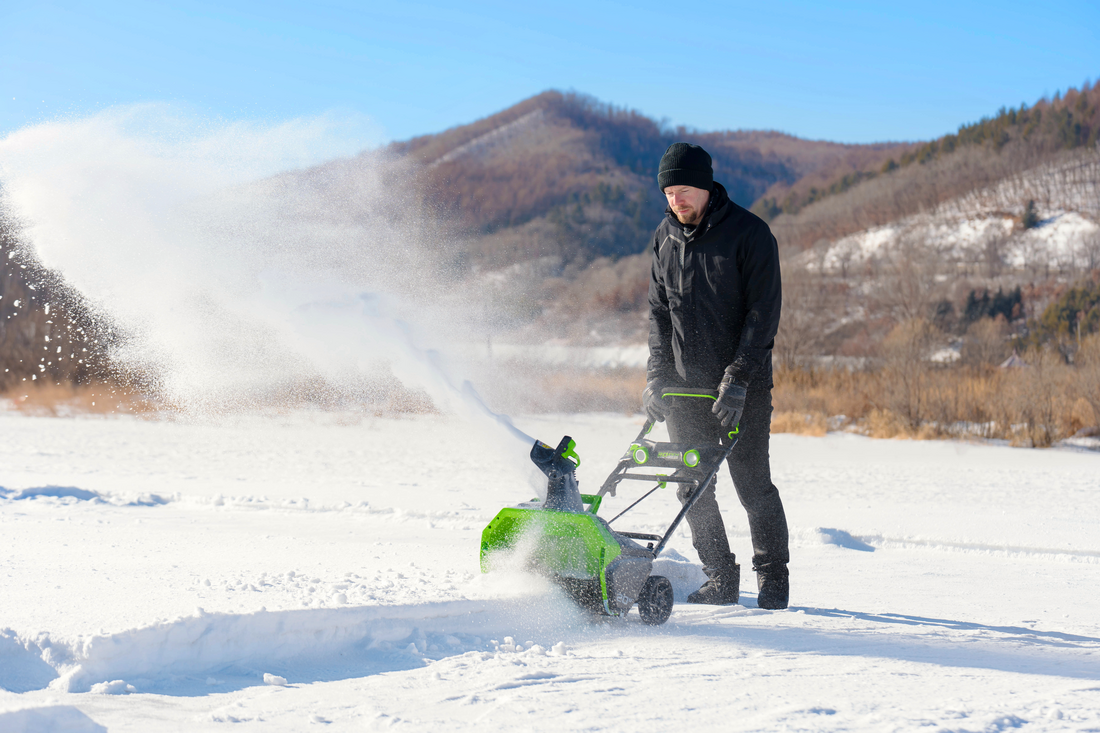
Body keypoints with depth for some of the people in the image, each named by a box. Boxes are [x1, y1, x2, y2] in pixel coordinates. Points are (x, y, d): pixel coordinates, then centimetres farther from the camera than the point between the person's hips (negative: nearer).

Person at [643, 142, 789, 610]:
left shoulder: (749, 233, -8)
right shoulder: (665, 238, 8)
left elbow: (763, 312, -11)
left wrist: (737, 378, -18)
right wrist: (657, 375, 3)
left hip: (743, 386, -4)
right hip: (684, 385, 5)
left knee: (753, 484, -3)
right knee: (693, 488, 2)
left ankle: (773, 579, 12)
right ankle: (720, 578, 14)